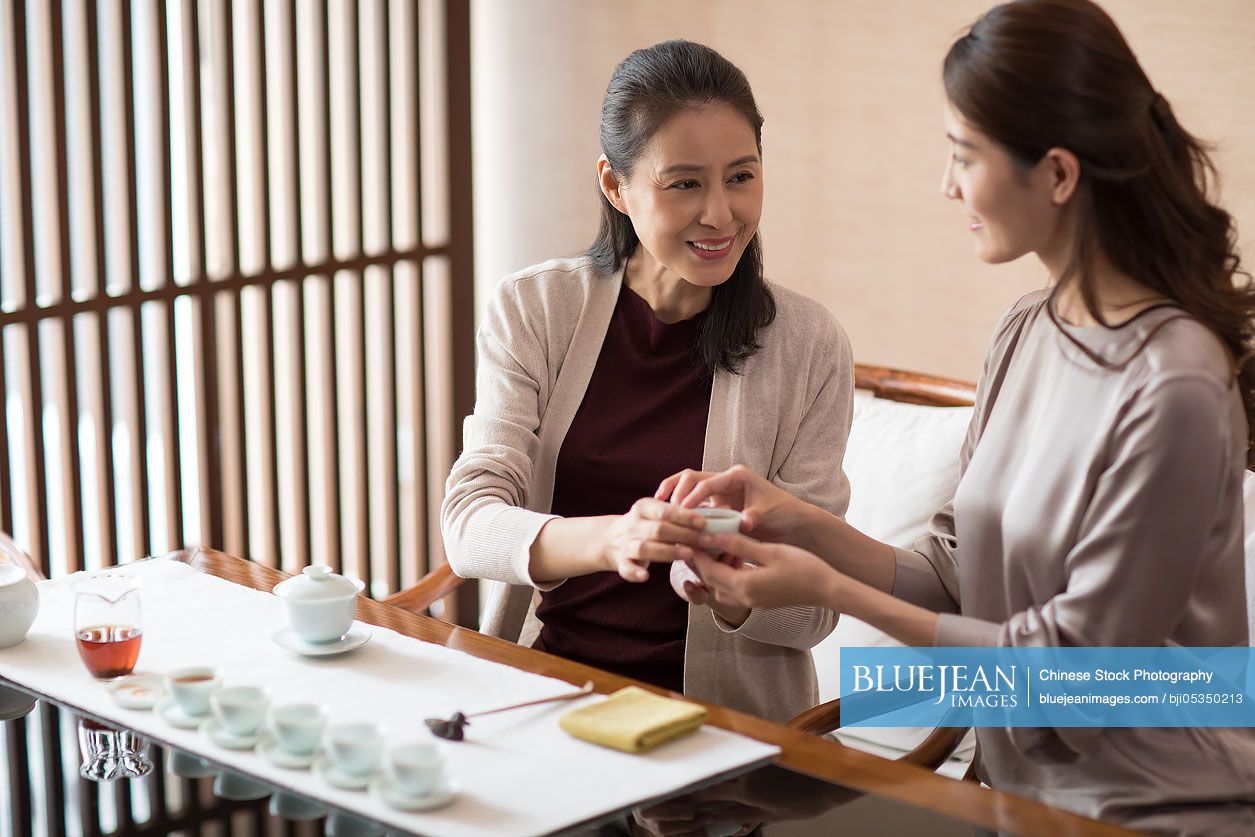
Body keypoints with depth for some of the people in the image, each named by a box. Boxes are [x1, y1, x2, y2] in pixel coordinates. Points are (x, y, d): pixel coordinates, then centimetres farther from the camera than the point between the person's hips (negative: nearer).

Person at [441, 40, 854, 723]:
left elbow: (815, 608, -1)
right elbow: (469, 523, -9)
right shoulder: (532, 310, 3)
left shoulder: (808, 346, 0)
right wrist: (606, 539, -30)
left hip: (723, 712, -1)